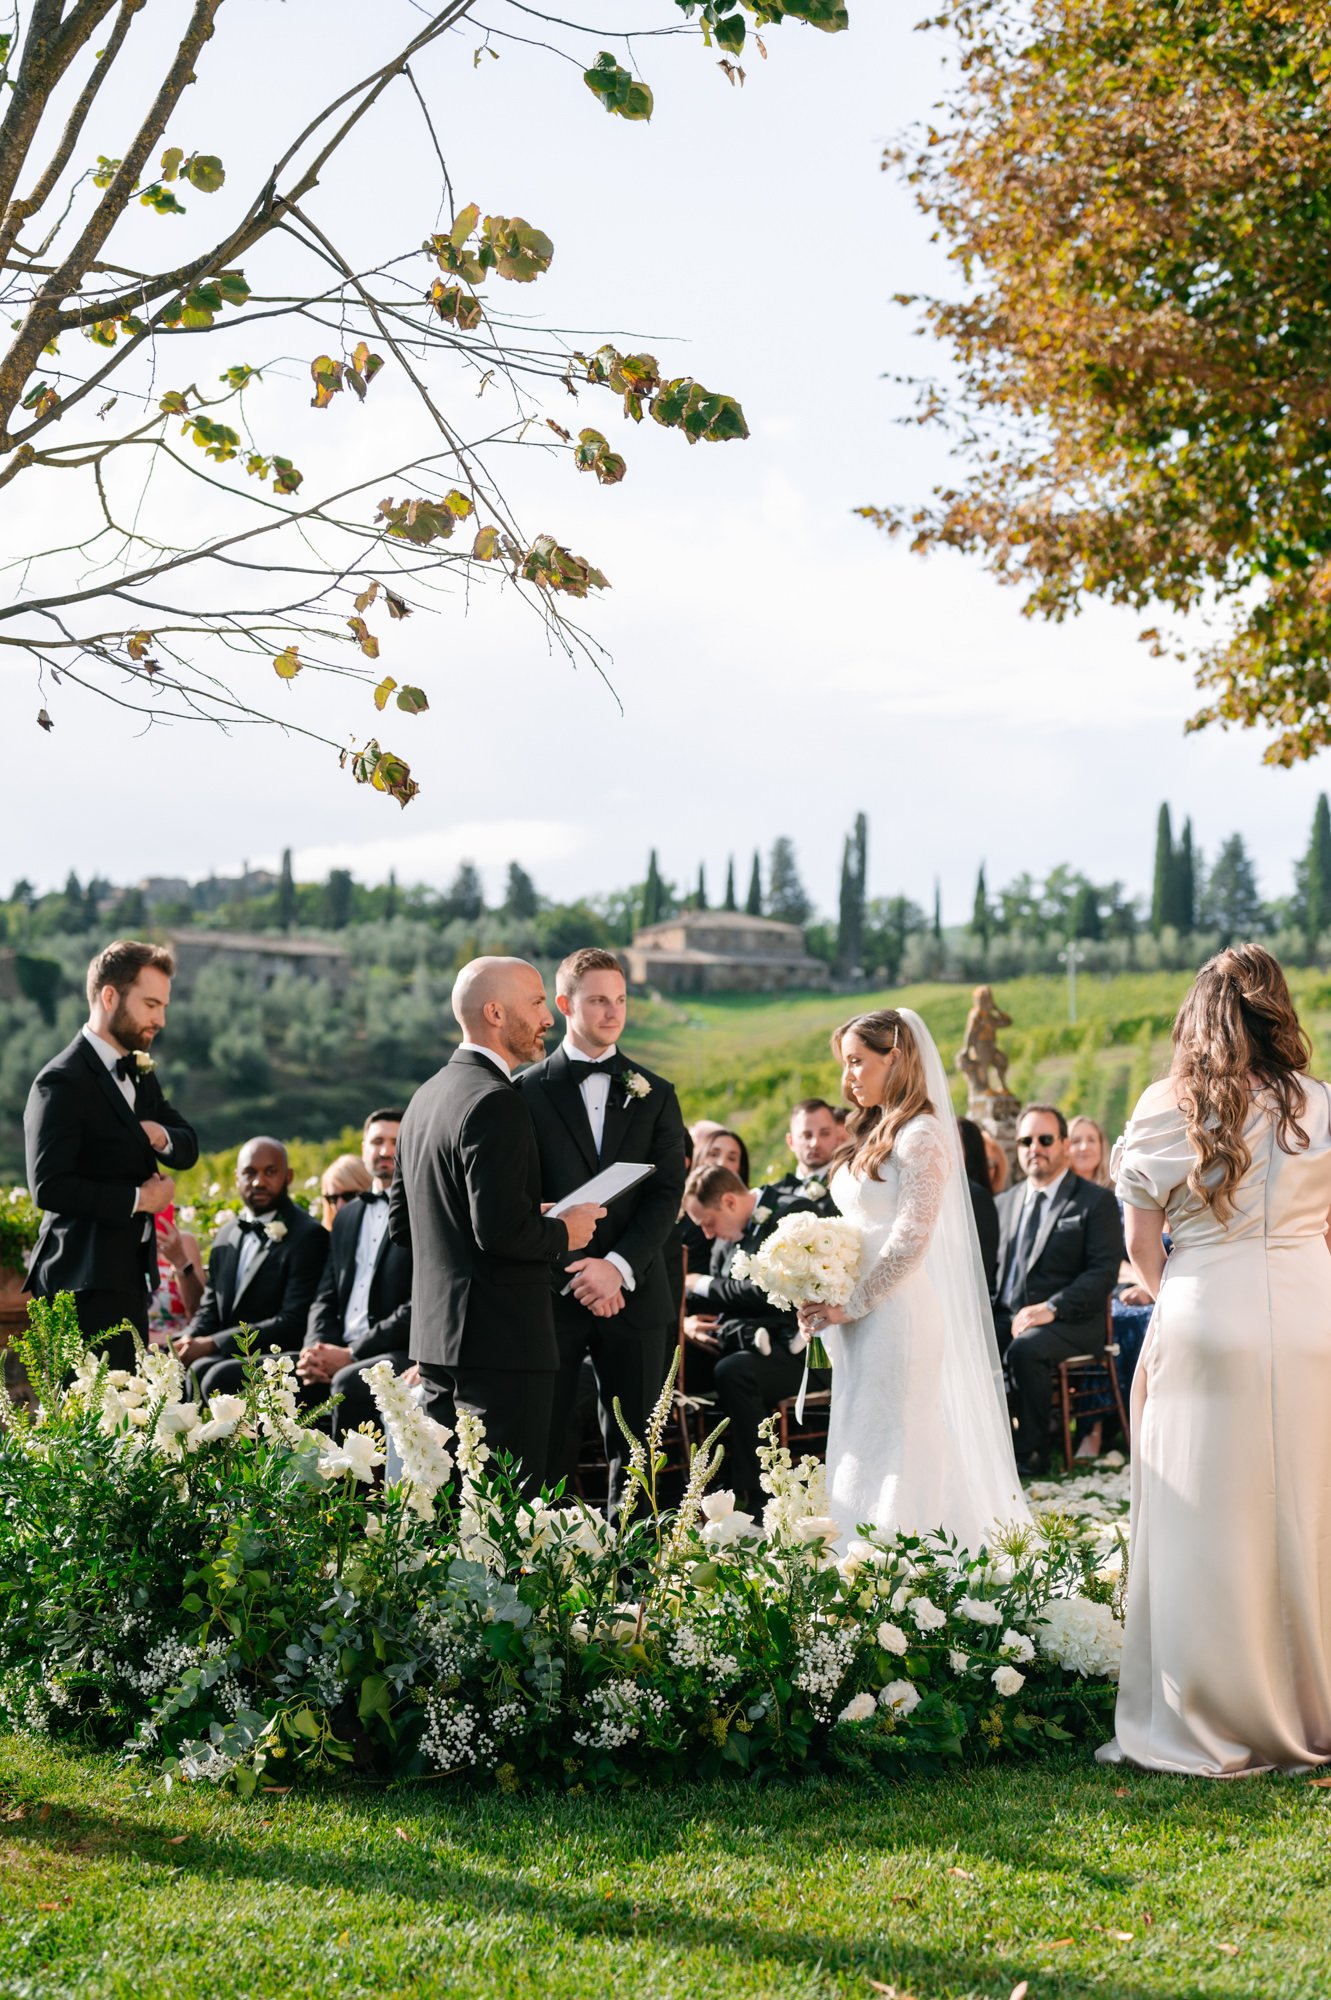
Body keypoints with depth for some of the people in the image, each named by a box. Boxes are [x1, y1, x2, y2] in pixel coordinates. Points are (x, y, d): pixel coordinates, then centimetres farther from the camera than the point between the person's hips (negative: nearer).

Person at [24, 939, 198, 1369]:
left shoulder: (140, 1073, 14)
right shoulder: (62, 1083, -15)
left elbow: (187, 1148, 17)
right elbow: (49, 1187, -22)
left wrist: (163, 1137, -7)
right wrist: (137, 1199, -15)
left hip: (129, 1278, 9)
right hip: (84, 1283, -9)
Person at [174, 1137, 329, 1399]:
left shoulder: (308, 1236, -6)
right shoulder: (228, 1233, 20)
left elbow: (293, 1323, -14)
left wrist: (212, 1344, -18)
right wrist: (189, 1340, -6)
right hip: (227, 1358, 7)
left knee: (219, 1377, -35)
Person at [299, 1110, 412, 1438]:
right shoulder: (347, 1216, 22)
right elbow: (326, 1297, 19)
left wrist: (351, 1355, -15)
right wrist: (317, 1349, -4)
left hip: (402, 1353, -6)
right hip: (340, 1350, 6)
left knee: (348, 1383, -36)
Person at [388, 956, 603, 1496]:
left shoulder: (426, 1097, 14)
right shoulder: (496, 1103, -16)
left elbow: (401, 1223, 19)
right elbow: (501, 1229, -24)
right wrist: (563, 1234, -6)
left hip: (436, 1332, 10)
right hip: (499, 1340, -10)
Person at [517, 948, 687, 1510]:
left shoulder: (655, 1094, 10)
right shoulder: (527, 1091, 3)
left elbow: (667, 1193, 2)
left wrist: (617, 1267, -12)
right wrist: (576, 1275, -11)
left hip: (632, 1292, 2)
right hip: (551, 1292, -2)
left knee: (634, 1445, 4)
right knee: (541, 1446, 0)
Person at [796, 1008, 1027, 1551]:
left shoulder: (921, 1136, -11)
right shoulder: (871, 1135, 16)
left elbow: (910, 1241, -18)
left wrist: (852, 1304, -13)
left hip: (896, 1316, -9)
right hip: (858, 1322, 9)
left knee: (892, 1447, -6)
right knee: (857, 1452, 9)